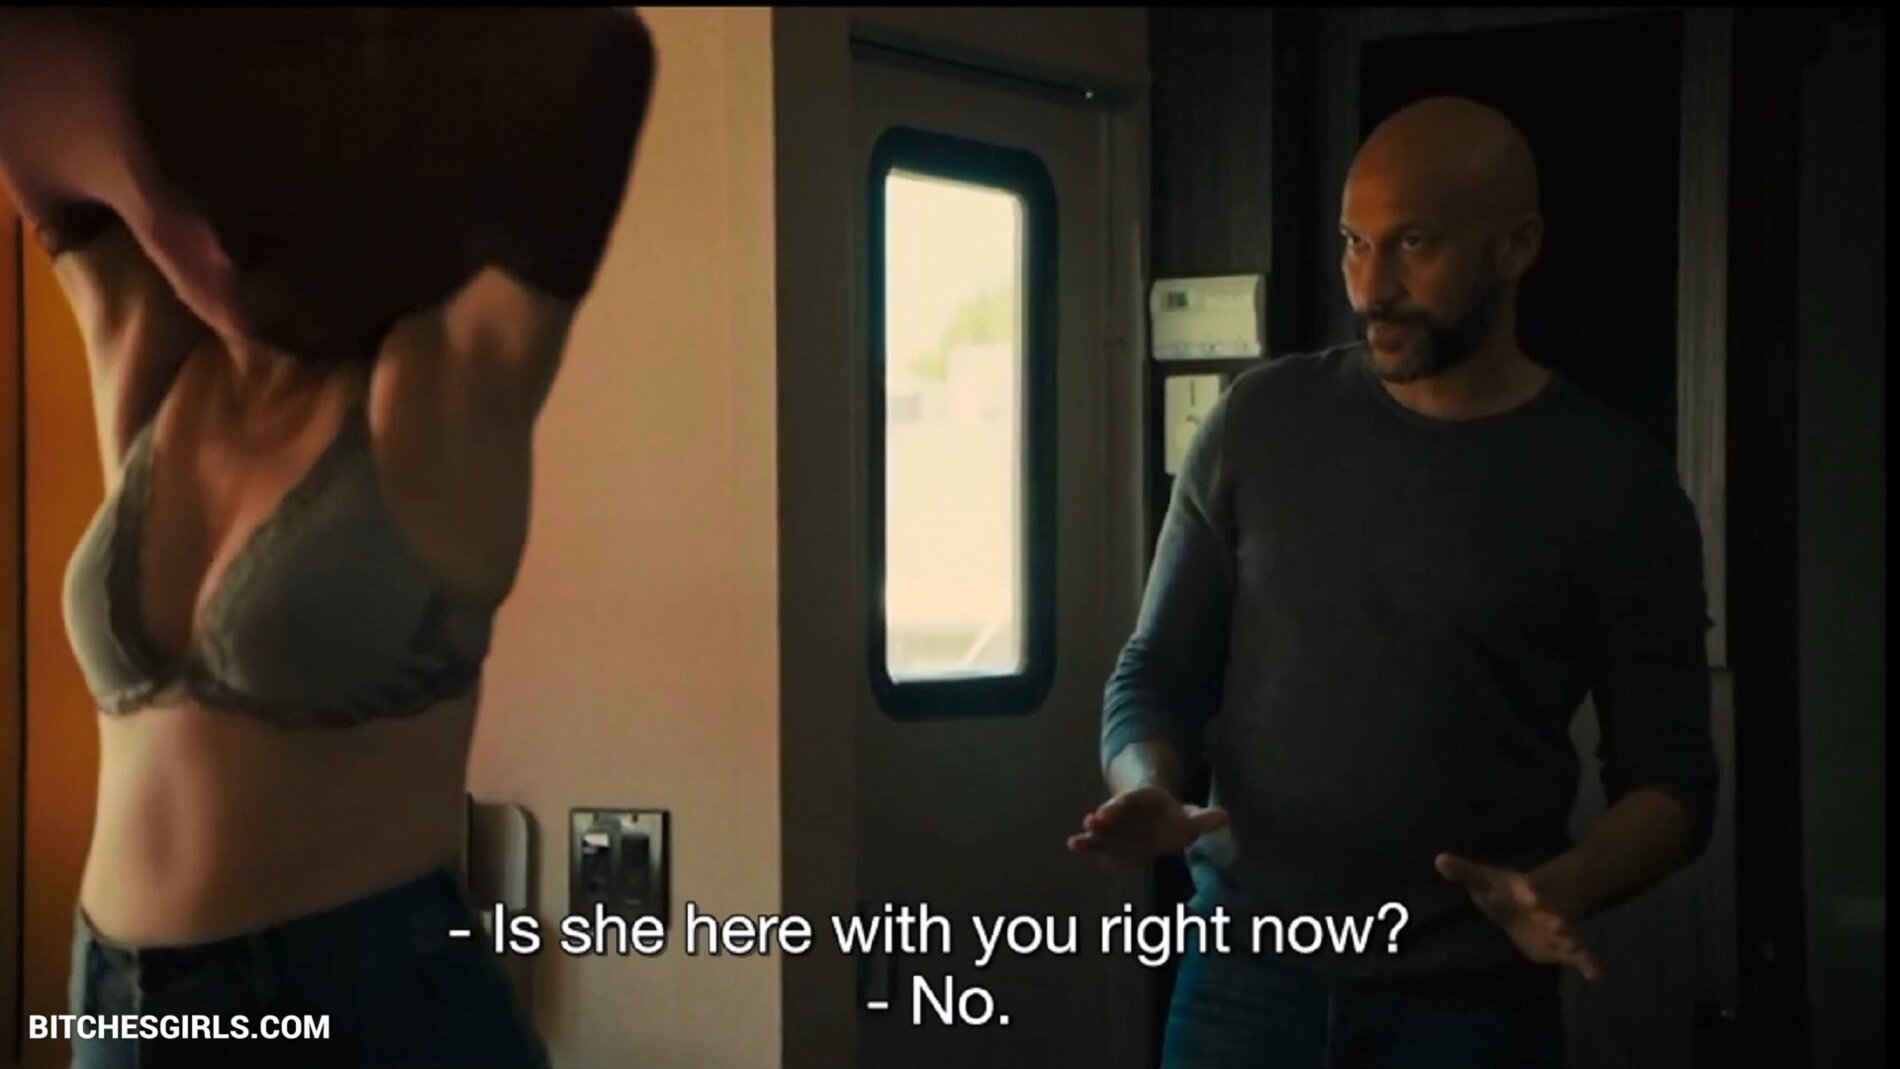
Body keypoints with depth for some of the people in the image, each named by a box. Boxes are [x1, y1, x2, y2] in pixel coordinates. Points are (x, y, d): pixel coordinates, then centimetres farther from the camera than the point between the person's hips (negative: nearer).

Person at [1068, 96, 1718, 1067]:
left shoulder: (1613, 482, -4)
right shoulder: (1261, 424, 1)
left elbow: (1670, 775, -2)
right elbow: (1157, 672, 6)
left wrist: (1564, 887, -21)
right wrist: (1147, 792, -15)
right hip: (1245, 973, 2)